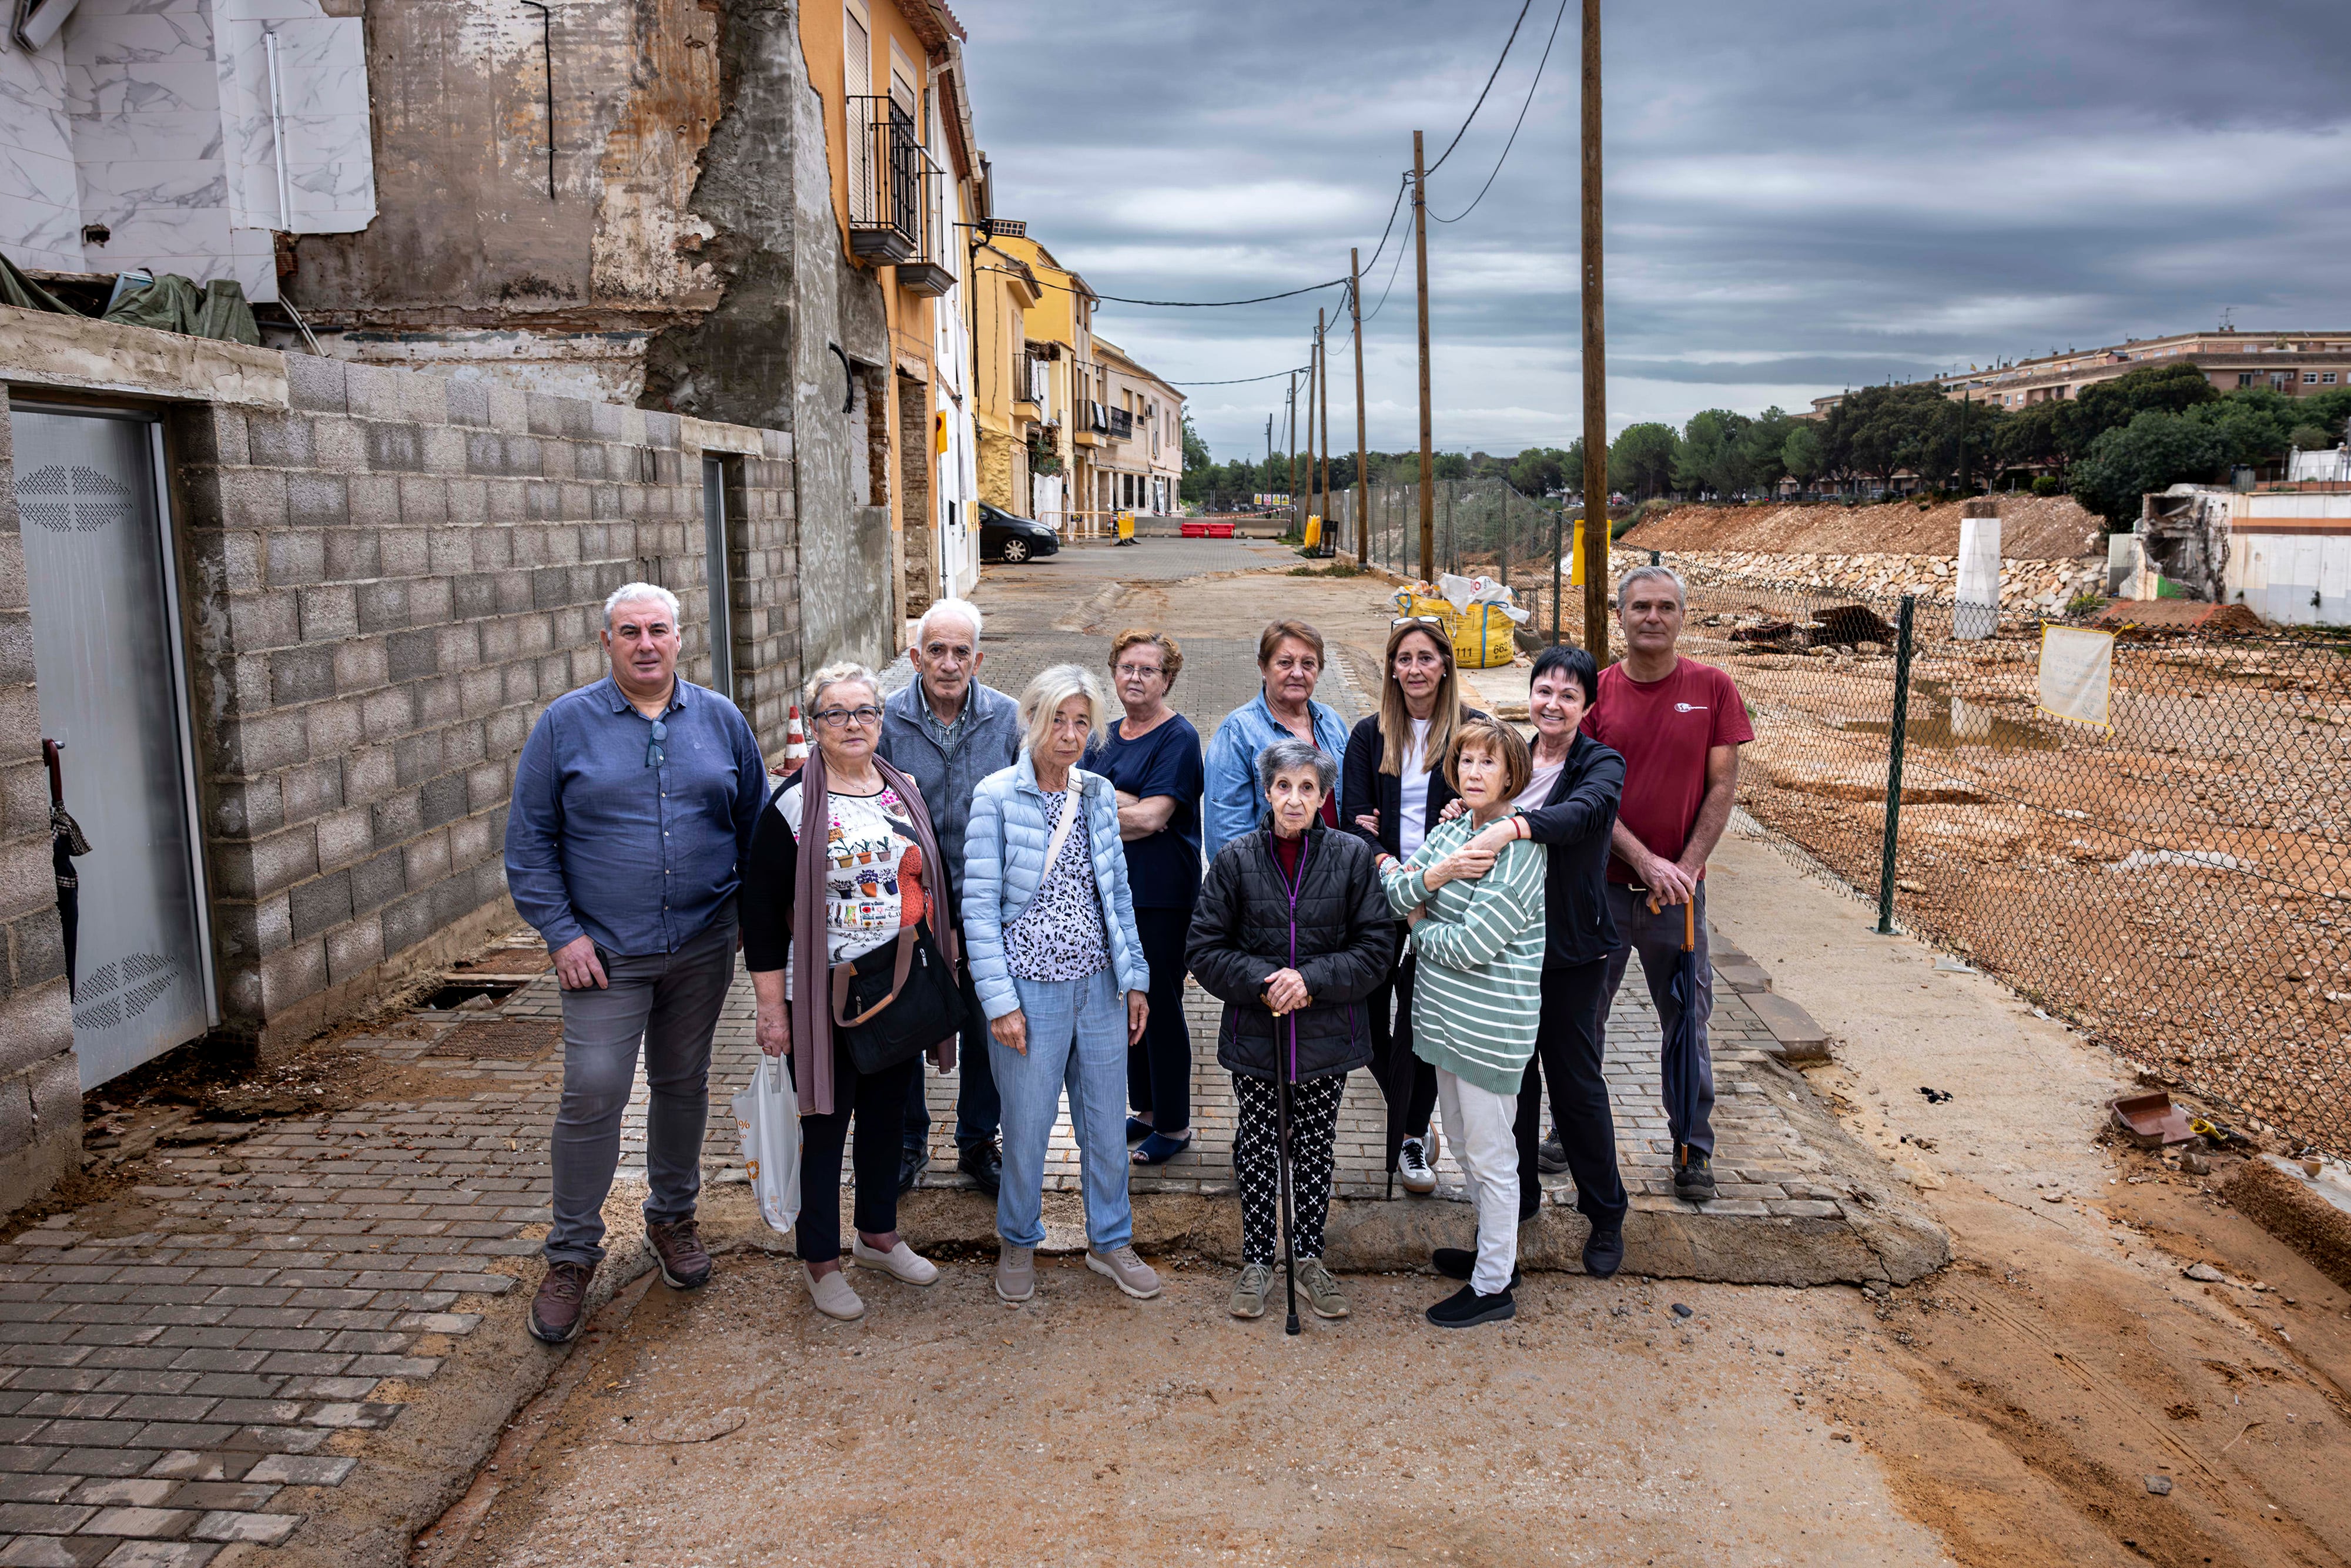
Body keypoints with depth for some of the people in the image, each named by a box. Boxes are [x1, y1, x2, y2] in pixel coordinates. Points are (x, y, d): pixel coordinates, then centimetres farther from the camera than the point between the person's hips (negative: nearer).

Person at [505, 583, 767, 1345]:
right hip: (605, 952, -2)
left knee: (684, 1084, 14)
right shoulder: (566, 724, -2)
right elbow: (530, 839, -1)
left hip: (703, 945, 3)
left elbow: (755, 825, 11)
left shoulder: (721, 720, 5)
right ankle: (572, 1253, 9)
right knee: (592, 1094, -7)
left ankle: (673, 1216, 33)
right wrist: (562, 933, -8)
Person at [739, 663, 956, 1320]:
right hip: (825, 997, -5)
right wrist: (771, 1004, -12)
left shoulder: (906, 792, 6)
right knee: (826, 1124, 5)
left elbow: (933, 879, 15)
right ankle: (820, 1260, 22)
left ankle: (879, 1234, 37)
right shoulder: (794, 806, -10)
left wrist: (946, 959, 13)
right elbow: (761, 910, -10)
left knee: (887, 1114, 18)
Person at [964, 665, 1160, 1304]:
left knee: (1106, 1124, 14)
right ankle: (1018, 1243, 33)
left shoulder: (1100, 794, 5)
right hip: (1032, 990, -4)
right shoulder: (998, 796, -10)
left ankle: (1109, 1240, 34)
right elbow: (979, 906, -10)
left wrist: (1135, 978, 9)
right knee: (1027, 1129, 9)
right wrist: (1000, 1001, -14)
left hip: (1100, 987, 4)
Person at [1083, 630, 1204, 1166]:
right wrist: (1130, 806, -16)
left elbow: (1152, 818, -19)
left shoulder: (1179, 737, -11)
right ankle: (1146, 1109, 29)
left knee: (1161, 1005, 0)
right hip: (1113, 887, 7)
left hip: (1162, 895, -7)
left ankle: (1175, 1125, 13)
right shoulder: (1107, 737, 13)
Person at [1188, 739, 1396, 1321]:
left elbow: (1376, 948, -6)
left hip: (1327, 1034, 0)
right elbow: (1204, 949, -3)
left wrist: (1310, 979, -18)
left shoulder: (1352, 857, -5)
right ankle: (1258, 1261, 26)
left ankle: (1310, 1258, 30)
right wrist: (1263, 983, -17)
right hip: (1255, 1034, 0)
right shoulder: (1237, 859, -5)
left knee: (1315, 1145, 13)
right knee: (1258, 1146, 11)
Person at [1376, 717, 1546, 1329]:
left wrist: (1419, 923, -5)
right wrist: (1430, 877, -22)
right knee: (1464, 1146, 22)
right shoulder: (1452, 830, 8)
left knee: (1491, 1155, 4)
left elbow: (1471, 945, -22)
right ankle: (1496, 1248, 40)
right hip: (1447, 1013, 9)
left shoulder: (1520, 848, -18)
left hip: (1489, 1023, -9)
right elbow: (1396, 892, -3)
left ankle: (1493, 1286, 18)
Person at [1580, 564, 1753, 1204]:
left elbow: (1723, 787, -2)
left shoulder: (1712, 687, -2)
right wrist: (1646, 861, -13)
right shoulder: (1597, 691, -1)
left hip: (1679, 888, 0)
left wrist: (1685, 868, -10)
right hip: (1602, 885, 1)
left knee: (1687, 1024, 9)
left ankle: (1693, 1151, 23)